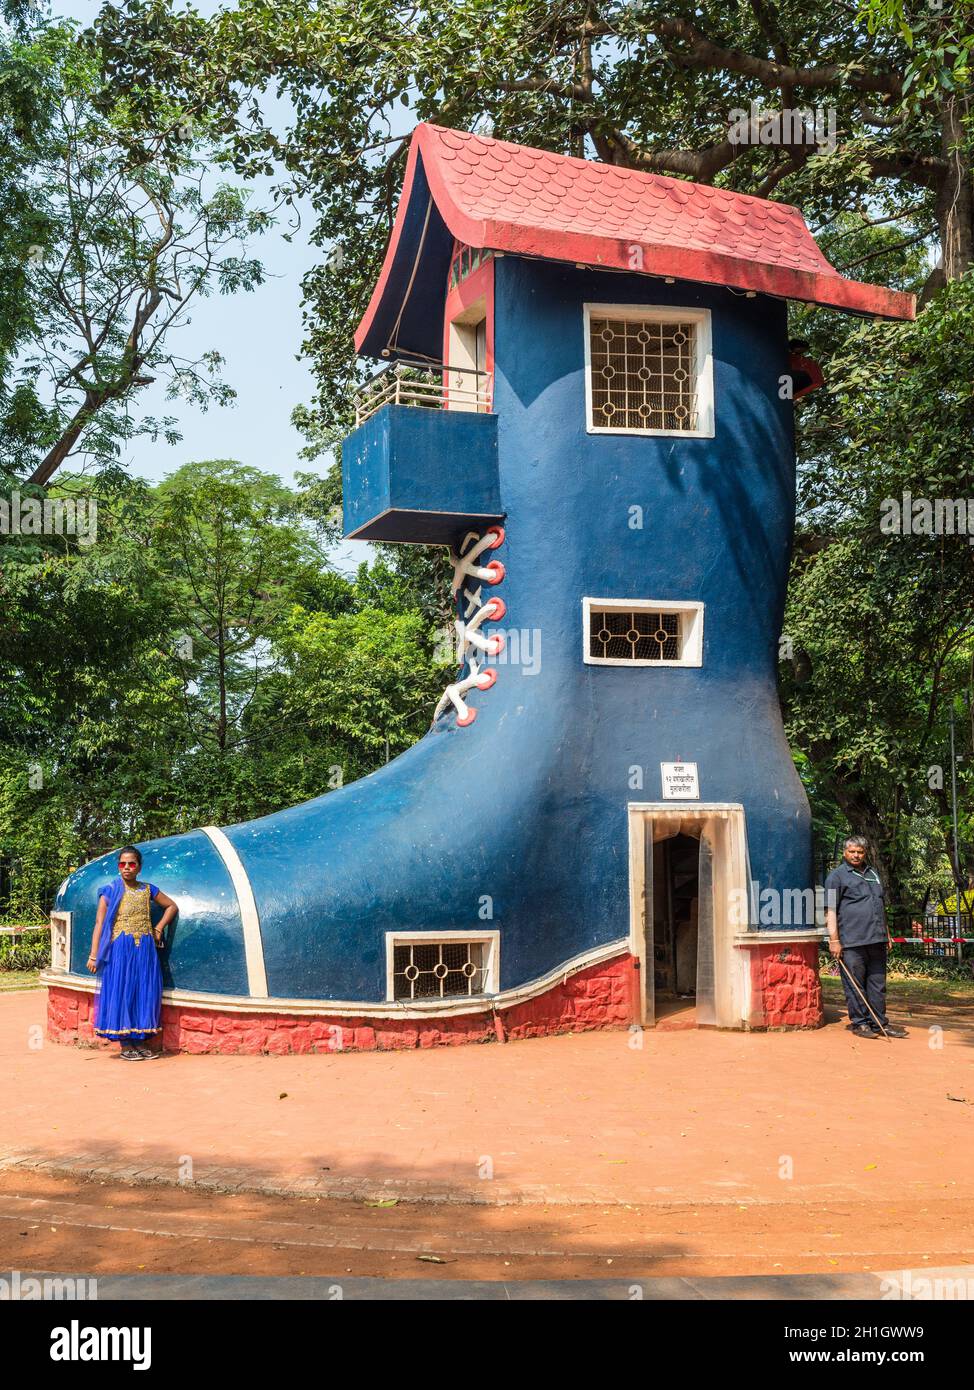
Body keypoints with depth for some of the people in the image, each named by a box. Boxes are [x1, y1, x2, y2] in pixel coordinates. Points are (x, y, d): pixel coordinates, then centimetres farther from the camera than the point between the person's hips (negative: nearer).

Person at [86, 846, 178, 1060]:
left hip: (145, 949, 4)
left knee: (145, 993, 5)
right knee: (122, 992, -2)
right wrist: (93, 955, -11)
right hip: (120, 949, -4)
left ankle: (140, 1042, 14)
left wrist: (159, 929, 6)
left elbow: (172, 907, 19)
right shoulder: (111, 891, -2)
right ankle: (125, 1045, 5)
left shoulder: (148, 890, 8)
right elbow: (100, 923, -5)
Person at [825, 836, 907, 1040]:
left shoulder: (873, 874, 20)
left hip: (876, 940, 6)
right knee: (855, 985, -2)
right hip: (851, 941, -6)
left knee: (878, 984, 9)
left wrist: (886, 935, 23)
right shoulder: (837, 876, -1)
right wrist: (834, 939, -14)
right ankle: (859, 1023, 5)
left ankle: (880, 1023, 15)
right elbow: (830, 910, -7)